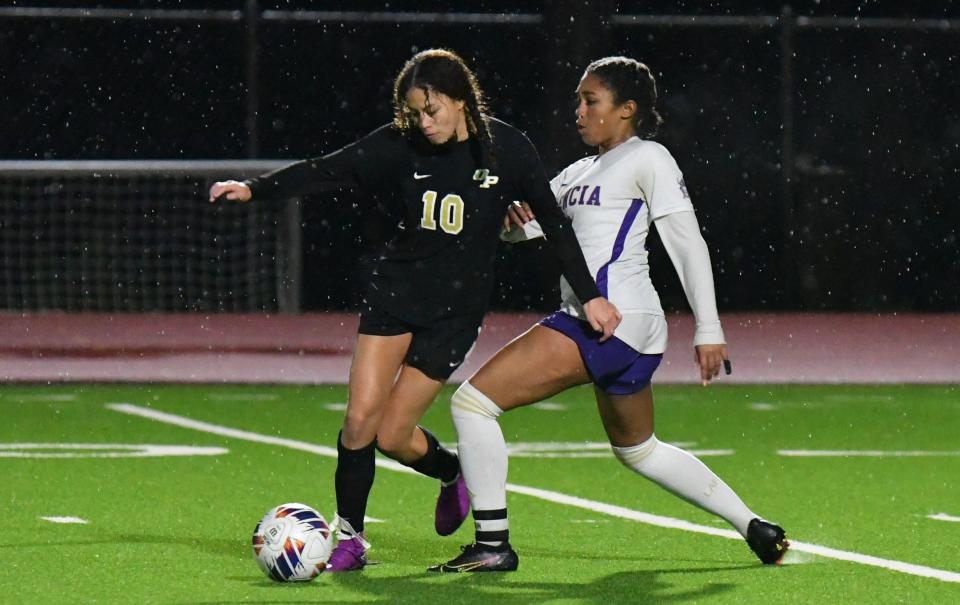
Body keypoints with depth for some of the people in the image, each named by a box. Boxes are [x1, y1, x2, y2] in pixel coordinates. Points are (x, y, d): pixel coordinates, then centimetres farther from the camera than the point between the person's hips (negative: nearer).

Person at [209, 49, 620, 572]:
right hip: (396, 289, 2)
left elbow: (553, 223, -1)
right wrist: (254, 189, -23)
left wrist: (590, 296, -1)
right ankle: (348, 535, 6)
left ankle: (454, 475, 28)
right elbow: (327, 170, -11)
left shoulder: (507, 150, -8)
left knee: (393, 435, -4)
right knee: (360, 417, -10)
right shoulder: (401, 144, -5)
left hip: (456, 308, -2)